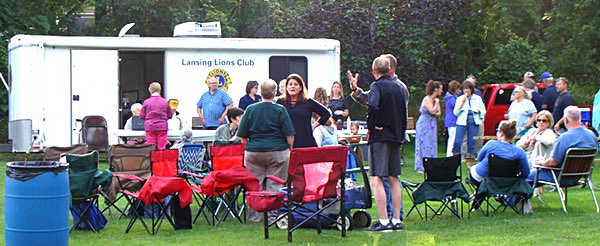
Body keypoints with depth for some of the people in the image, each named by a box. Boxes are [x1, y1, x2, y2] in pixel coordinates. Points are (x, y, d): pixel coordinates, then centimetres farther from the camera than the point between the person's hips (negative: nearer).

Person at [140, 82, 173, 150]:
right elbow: (170, 115, 6)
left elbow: (142, 116, 2)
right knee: (162, 147, 2)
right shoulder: (165, 102, -1)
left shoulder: (146, 102, -3)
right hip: (162, 127, 0)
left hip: (150, 127, 0)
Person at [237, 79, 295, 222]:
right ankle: (273, 215, 4)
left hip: (253, 151, 2)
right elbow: (289, 135, -6)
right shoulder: (280, 110, -6)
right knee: (275, 185, 4)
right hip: (277, 151, -2)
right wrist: (291, 149, 8)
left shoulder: (250, 109, 0)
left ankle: (254, 216, 9)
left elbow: (243, 136, 5)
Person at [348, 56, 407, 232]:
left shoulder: (377, 86, -9)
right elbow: (403, 113, 18)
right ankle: (397, 220, 13)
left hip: (380, 136, -8)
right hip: (396, 137, 8)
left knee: (376, 179, -8)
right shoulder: (398, 87, 14)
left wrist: (371, 126, -13)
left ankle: (384, 222, -14)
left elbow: (372, 105, -27)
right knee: (393, 179, 12)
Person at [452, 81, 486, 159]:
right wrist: (462, 103, -6)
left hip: (474, 123, 1)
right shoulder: (460, 99, 10)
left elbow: (483, 111, 16)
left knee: (471, 142, 0)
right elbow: (456, 113, 3)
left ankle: (470, 155, 8)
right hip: (462, 122, -1)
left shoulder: (478, 98, 12)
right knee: (457, 141, -11)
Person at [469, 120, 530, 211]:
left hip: (477, 179, -2)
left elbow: (479, 158, -4)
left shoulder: (491, 144, -23)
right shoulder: (519, 152, -21)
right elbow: (525, 173, -14)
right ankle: (475, 206, 48)